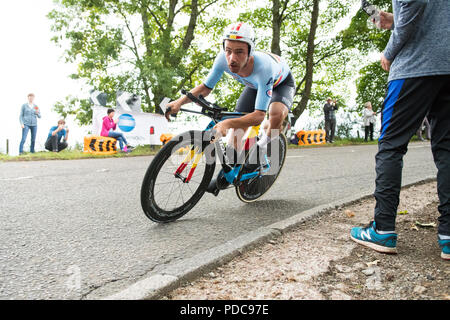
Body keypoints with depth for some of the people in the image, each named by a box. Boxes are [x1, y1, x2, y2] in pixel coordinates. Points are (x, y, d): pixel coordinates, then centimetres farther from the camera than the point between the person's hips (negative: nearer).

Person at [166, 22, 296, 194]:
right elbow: (206, 87, -19)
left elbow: (258, 115, -48)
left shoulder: (263, 67, -46)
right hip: (254, 85, 5)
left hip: (282, 83, -4)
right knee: (238, 125, -4)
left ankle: (262, 148, -5)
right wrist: (180, 101, -36)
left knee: (277, 114, -36)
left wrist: (228, 123, -64)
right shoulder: (223, 59, -32)